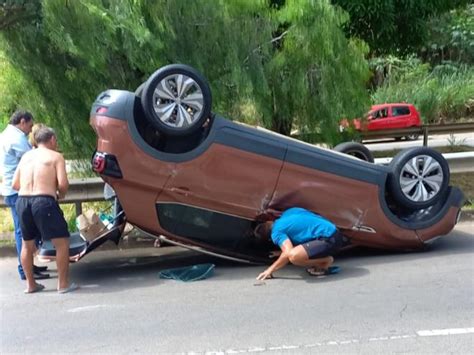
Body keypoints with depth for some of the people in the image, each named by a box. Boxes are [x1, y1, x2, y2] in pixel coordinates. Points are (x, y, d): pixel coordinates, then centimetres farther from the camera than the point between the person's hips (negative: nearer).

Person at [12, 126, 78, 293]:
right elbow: (63, 184, -9)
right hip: (43, 201, -6)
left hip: (22, 201, 6)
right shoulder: (56, 156, 3)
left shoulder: (26, 156, 18)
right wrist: (60, 195, 11)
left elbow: (15, 184, 13)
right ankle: (63, 283, 6)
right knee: (62, 241, 5)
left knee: (27, 244, 20)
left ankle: (30, 284, 28)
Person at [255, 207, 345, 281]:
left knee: (294, 256, -27)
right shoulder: (288, 213, 19)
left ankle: (327, 261, -5)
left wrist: (271, 269, -7)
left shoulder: (276, 232, -5)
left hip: (328, 240, -10)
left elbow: (288, 253, -19)